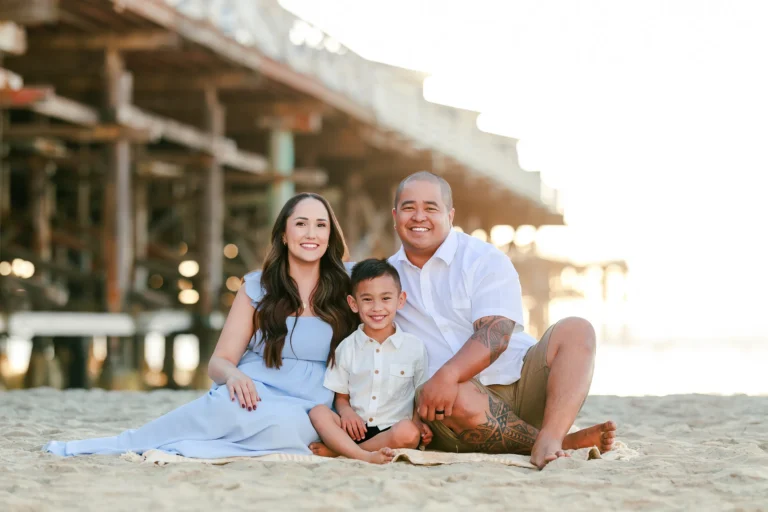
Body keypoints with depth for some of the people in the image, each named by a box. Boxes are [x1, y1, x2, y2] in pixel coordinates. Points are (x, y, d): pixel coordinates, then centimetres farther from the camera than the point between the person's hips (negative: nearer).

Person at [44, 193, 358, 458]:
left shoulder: (345, 286, 7)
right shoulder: (258, 288, 7)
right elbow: (219, 362, 4)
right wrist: (233, 374, -18)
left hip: (306, 413, 0)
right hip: (251, 397, 0)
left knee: (285, 425, -40)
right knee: (230, 407, -39)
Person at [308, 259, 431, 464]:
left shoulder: (415, 347, 6)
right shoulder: (347, 348, 10)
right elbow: (341, 397, 14)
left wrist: (418, 422, -11)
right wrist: (346, 411, -11)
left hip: (392, 431, -2)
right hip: (356, 429, 2)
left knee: (409, 433, -35)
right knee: (318, 412, -23)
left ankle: (336, 449, -25)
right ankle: (364, 455, -40)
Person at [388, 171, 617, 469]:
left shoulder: (486, 260, 2)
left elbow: (496, 333, -14)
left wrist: (447, 375, -31)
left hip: (521, 380, 1)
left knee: (575, 331, -24)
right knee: (456, 399, -38)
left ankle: (549, 440, -43)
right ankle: (566, 442, -27)